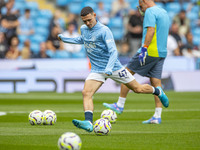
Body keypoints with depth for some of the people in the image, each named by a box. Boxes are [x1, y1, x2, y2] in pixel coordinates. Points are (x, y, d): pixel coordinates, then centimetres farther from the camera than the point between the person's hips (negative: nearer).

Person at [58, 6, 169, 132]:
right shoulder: (83, 29, 4)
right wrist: (64, 38, 23)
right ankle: (88, 123, -33)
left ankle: (158, 91, 37)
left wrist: (109, 68, -36)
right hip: (97, 70, 5)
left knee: (138, 89, 7)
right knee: (86, 93, -21)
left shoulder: (104, 31, -18)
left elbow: (113, 51, -22)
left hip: (113, 67, -5)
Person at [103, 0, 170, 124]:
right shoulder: (164, 12, 20)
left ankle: (120, 105, 7)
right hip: (162, 53, 8)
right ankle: (157, 116, -1)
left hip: (150, 52, -8)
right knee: (156, 83, 4)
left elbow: (151, 30, -20)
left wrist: (144, 48, -22)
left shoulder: (150, 11, -8)